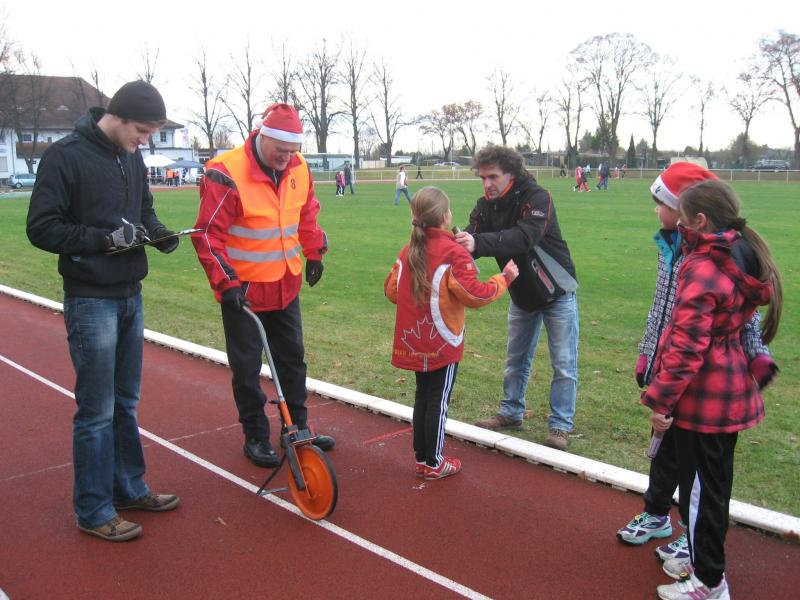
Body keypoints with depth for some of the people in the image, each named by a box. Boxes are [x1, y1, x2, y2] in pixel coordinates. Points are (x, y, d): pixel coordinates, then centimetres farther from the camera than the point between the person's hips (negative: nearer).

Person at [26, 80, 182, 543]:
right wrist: (106, 238, -22)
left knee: (125, 403, 17)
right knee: (97, 412, 0)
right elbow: (41, 228, -13)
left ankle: (129, 489, 31)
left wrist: (156, 229, -1)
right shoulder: (65, 156, -13)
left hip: (131, 297, 7)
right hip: (91, 301, -7)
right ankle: (93, 511, 15)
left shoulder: (132, 157, 8)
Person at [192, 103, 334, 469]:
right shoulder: (227, 174, -20)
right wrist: (226, 282, -22)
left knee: (292, 358, 16)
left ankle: (298, 428, 31)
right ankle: (256, 437, 21)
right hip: (243, 290, -6)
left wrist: (314, 253, 19)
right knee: (247, 367, 5)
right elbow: (208, 235, -18)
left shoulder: (299, 168, -1)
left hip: (286, 286, 6)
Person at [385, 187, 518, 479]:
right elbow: (474, 295, -20)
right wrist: (504, 279, -6)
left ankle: (421, 458, 25)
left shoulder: (408, 251, 2)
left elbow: (391, 290, 7)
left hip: (414, 343, 6)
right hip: (443, 343, -6)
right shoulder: (453, 253, -17)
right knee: (438, 401, 4)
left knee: (422, 397, 16)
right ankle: (434, 463, 15)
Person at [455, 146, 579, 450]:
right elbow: (472, 238, -18)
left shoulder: (537, 198, -25)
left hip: (557, 293, -6)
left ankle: (560, 425, 14)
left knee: (564, 364, 1)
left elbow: (524, 238, -42)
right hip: (521, 295, 6)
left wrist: (478, 243, -55)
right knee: (516, 359, 17)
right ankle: (510, 413, 32)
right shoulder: (486, 205, -6)